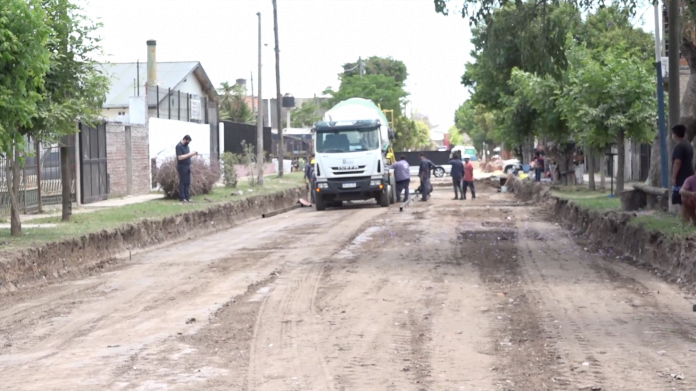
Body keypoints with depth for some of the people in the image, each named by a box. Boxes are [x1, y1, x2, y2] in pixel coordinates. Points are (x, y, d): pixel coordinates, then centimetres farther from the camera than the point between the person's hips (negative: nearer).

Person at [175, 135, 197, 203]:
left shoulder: (186, 146, 15)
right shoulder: (179, 146, -11)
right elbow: (180, 157, -19)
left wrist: (193, 154, 3)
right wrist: (189, 154, -18)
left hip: (187, 166, 8)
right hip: (182, 166, -8)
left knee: (187, 183, 6)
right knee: (182, 182, -6)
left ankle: (187, 197, 8)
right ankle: (182, 198, -4)